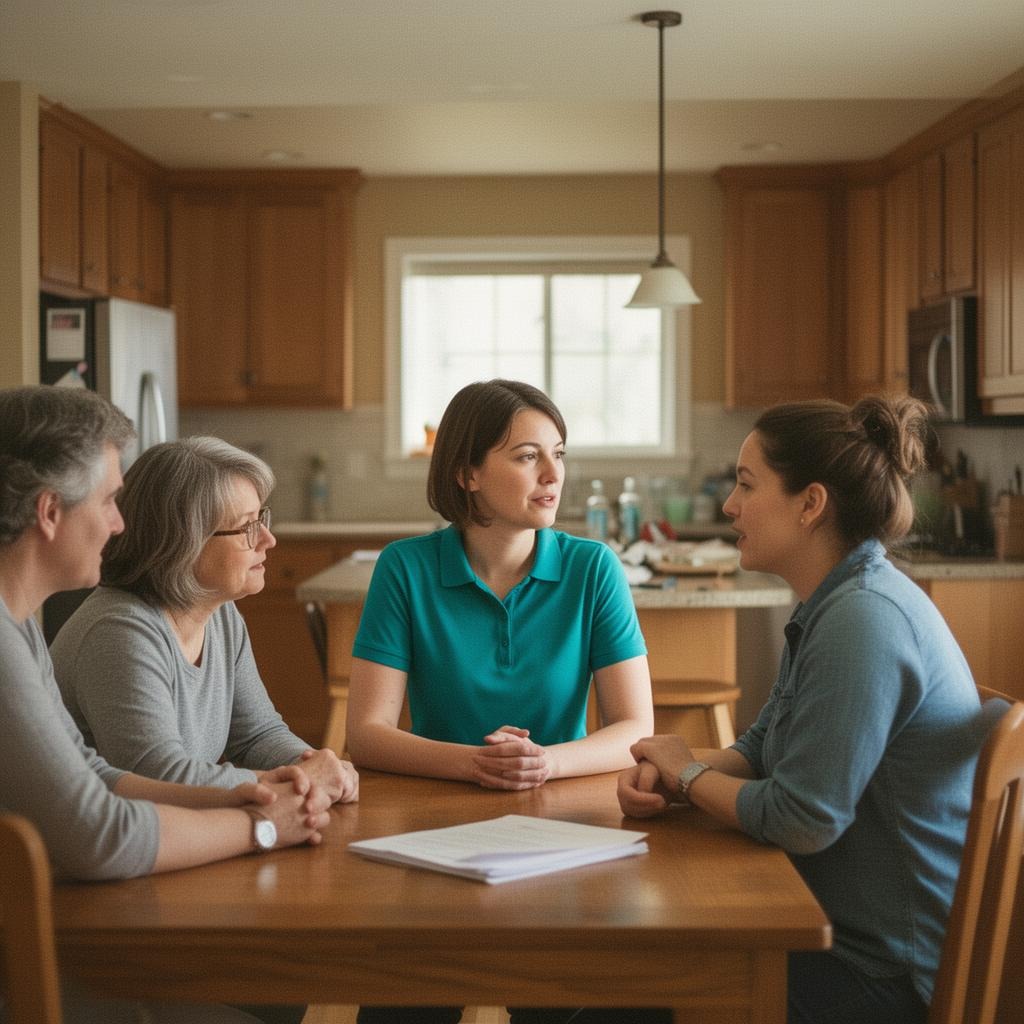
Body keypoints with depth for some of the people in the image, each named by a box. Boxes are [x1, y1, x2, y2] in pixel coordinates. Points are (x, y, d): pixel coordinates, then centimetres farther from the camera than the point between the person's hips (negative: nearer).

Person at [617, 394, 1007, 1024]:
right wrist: (664, 777, -4)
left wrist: (688, 770, -7)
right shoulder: (832, 605, 8)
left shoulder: (863, 618, -24)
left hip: (887, 973, -9)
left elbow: (801, 820, -25)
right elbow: (762, 748, 15)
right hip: (856, 936, 9)